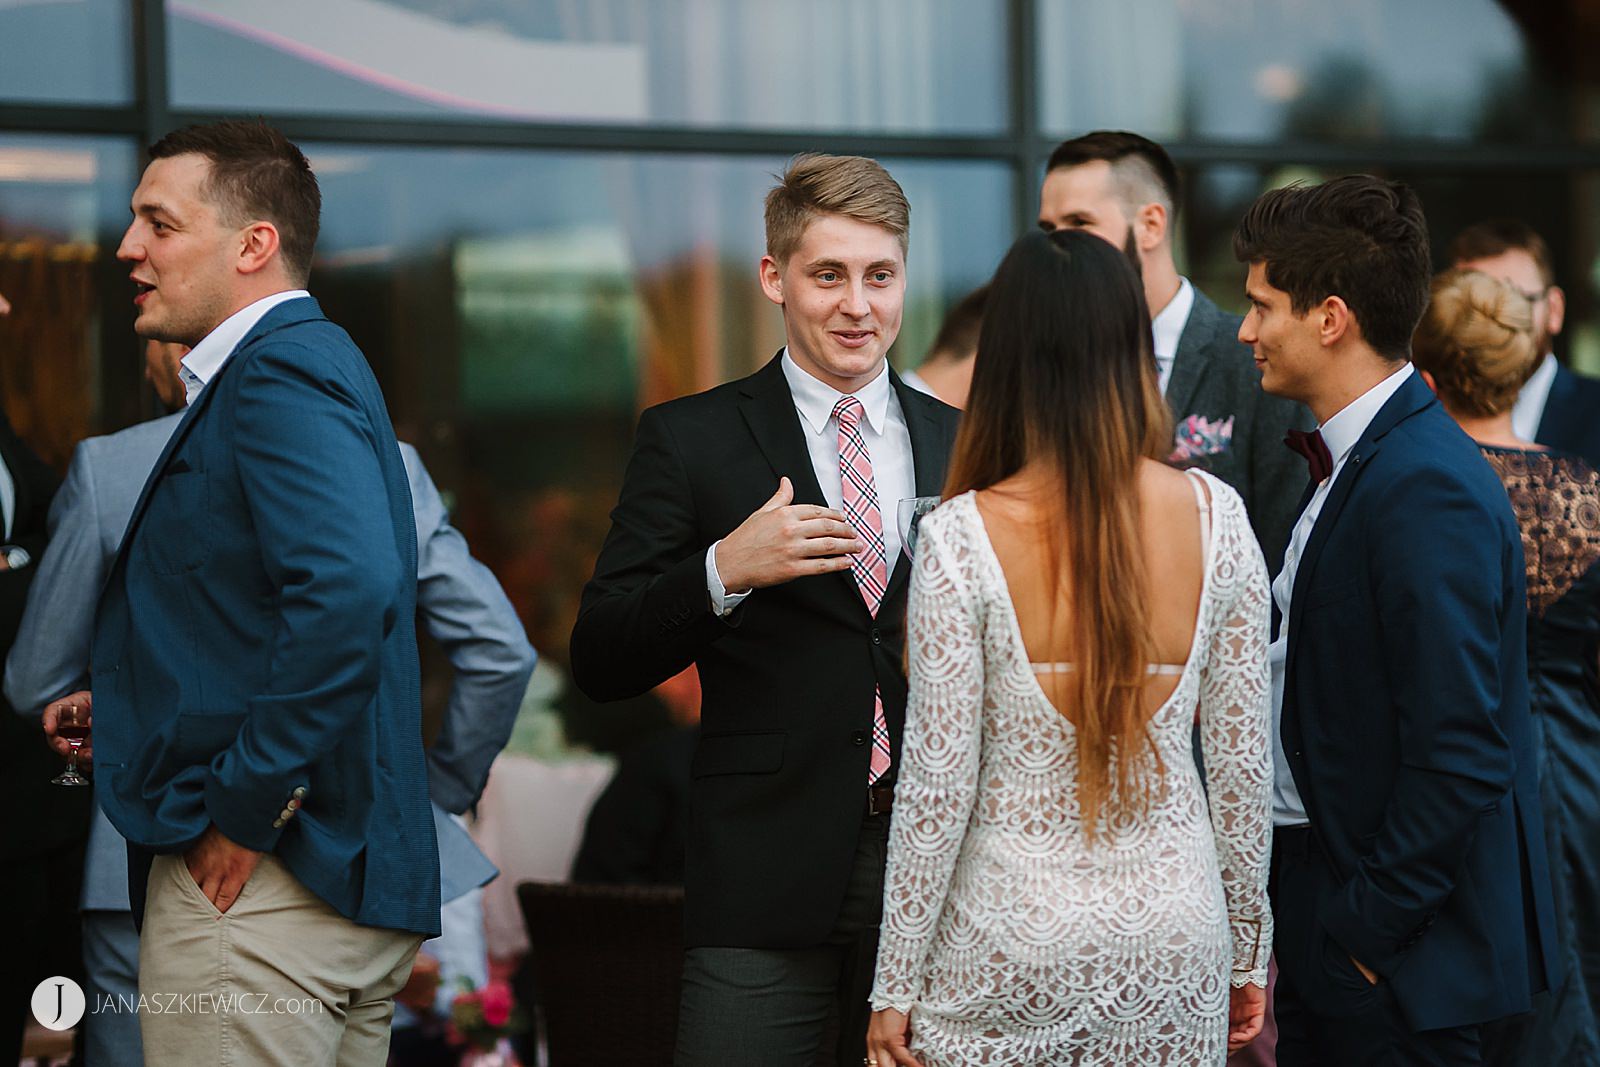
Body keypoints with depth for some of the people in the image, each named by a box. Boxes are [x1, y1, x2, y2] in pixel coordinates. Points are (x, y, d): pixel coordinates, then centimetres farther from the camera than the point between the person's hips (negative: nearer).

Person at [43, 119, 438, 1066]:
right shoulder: (305, 361, 18)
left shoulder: (281, 374, -14)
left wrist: (244, 809, -23)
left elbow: (349, 589, -30)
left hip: (257, 886, -10)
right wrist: (121, 707, 15)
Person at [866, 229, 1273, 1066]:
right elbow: (1242, 757, 1)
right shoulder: (1215, 518, -4)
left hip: (1013, 943, -3)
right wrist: (1247, 951, 13)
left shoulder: (961, 537, -13)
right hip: (1174, 936, 3)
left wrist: (896, 988, -1)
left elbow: (936, 785, -11)